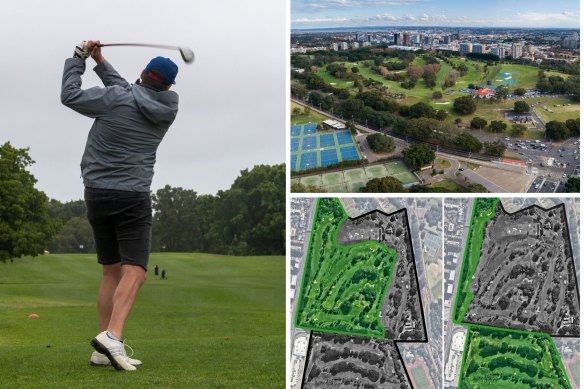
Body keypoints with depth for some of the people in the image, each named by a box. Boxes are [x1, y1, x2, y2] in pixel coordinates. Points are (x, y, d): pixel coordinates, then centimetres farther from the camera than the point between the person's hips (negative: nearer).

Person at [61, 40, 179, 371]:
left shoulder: (115, 98, -6)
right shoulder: (166, 110, 4)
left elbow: (70, 95, -1)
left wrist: (79, 57, 9)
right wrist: (101, 63, 18)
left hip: (97, 193, 2)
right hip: (133, 197, -2)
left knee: (111, 271, 11)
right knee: (134, 271, -9)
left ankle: (104, 350, 7)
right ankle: (112, 336, -32)